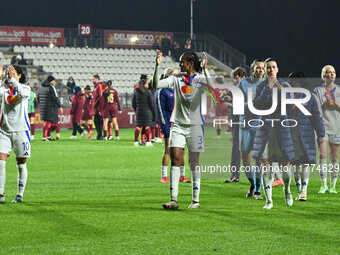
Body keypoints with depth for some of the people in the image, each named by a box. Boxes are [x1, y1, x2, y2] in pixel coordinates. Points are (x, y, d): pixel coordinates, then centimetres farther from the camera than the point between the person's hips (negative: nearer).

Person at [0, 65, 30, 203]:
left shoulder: (25, 87, 1)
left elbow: (22, 93, -23)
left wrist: (13, 80, -23)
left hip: (20, 130, -2)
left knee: (21, 164, 5)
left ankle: (20, 194, 14)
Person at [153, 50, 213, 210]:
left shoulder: (200, 78, 0)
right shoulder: (177, 78, 7)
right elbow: (156, 85, -2)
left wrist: (205, 69, -28)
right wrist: (157, 66, -12)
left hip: (195, 125, -2)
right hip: (178, 124, 2)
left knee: (194, 162, 3)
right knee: (175, 160, -8)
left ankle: (196, 199, 12)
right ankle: (173, 200, -11)